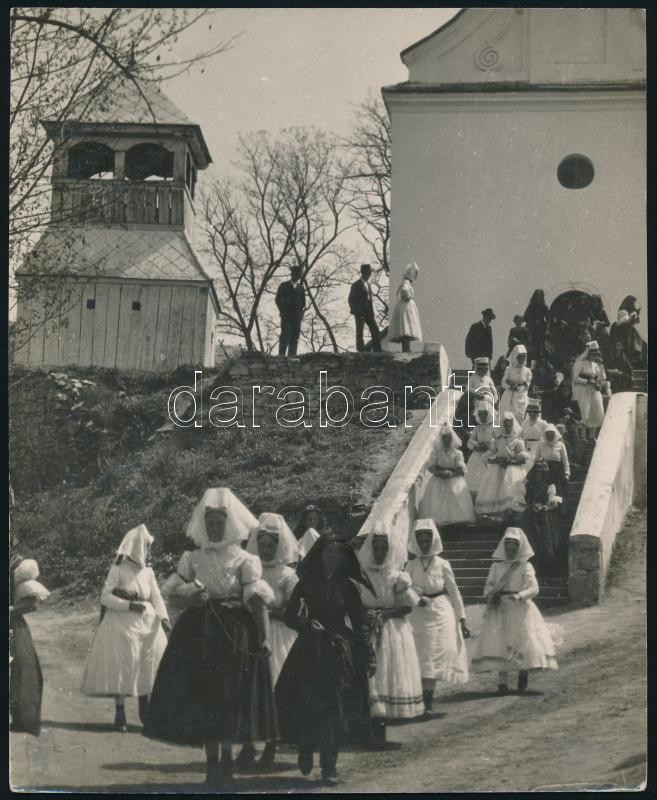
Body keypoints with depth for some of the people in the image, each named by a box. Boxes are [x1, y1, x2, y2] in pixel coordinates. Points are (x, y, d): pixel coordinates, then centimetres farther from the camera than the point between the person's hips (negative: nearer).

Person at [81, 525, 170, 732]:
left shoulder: (148, 572, 10)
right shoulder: (118, 569, -6)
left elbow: (157, 598, 5)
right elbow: (105, 598, -9)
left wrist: (163, 617, -13)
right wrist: (128, 605, -19)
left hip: (147, 625, 5)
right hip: (122, 624, -5)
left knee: (147, 667, 4)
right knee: (121, 666, -7)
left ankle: (145, 711, 17)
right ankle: (119, 712, 0)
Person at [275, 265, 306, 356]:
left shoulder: (301, 287, 16)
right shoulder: (284, 285, 9)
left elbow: (303, 302, 19)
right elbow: (278, 300, 7)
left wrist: (301, 311, 2)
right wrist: (283, 311, -4)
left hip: (297, 316, 3)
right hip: (286, 316, -3)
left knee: (295, 338, -4)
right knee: (285, 335, -14)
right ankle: (281, 355, -17)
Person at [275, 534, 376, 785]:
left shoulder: (347, 586, 5)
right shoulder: (306, 584, 3)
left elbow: (357, 624, 8)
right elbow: (289, 616, 2)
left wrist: (367, 657, 5)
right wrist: (307, 623, -18)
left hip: (340, 654, 1)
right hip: (309, 651, -1)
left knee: (335, 708, -2)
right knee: (308, 702, -5)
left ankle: (329, 767, 5)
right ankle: (305, 749, 22)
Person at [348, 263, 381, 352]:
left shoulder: (368, 284, 16)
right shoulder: (356, 285, -5)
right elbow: (351, 300, -6)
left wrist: (371, 312, 10)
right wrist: (356, 312, -12)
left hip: (368, 312, 6)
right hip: (359, 313, -6)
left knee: (375, 331, -1)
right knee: (359, 332, -1)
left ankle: (377, 350, 0)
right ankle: (361, 351, 3)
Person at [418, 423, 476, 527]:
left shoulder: (457, 453, 9)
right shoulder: (437, 452, 14)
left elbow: (461, 469, -1)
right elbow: (431, 467, 7)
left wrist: (451, 474, -18)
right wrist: (438, 472, -13)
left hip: (454, 479, -1)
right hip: (439, 479, 1)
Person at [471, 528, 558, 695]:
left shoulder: (525, 567, 1)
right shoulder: (496, 566, 11)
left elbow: (533, 588, -7)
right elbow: (489, 585, 14)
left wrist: (519, 596, -24)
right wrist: (490, 594, -9)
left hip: (520, 608, -2)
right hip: (500, 609, 2)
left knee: (523, 640, -5)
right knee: (499, 643, -6)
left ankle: (523, 672, 18)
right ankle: (502, 681, -6)